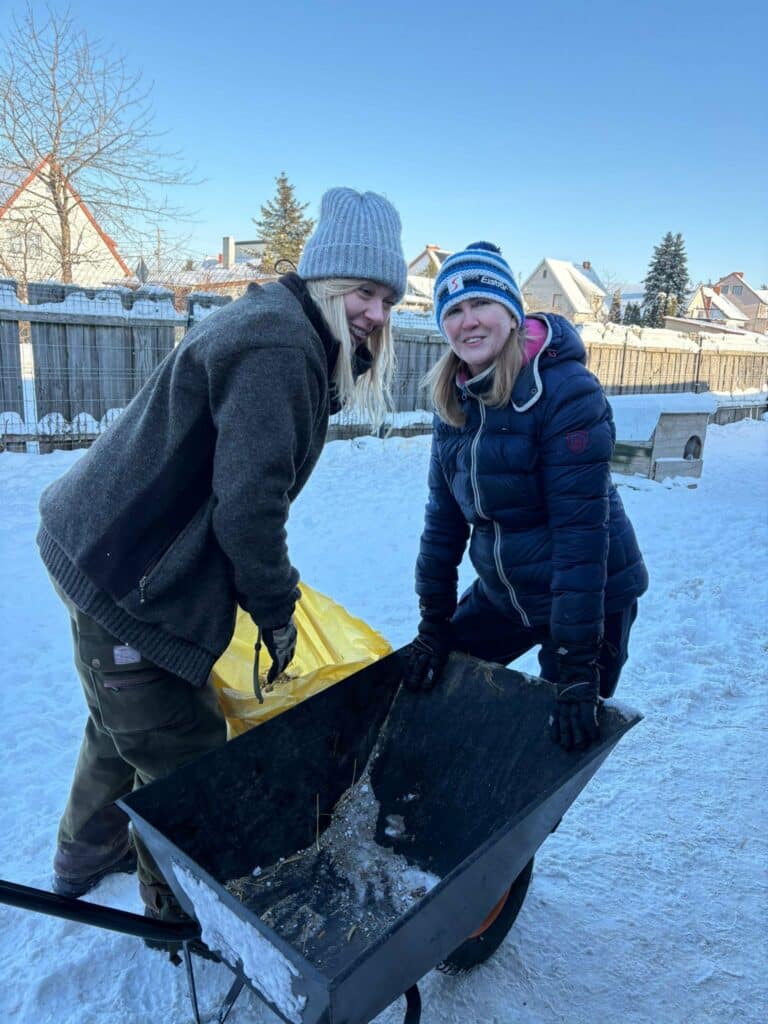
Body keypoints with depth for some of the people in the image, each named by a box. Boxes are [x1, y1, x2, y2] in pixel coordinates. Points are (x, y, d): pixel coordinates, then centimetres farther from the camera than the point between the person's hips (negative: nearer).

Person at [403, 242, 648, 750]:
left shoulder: (566, 390, -21)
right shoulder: (455, 398, -2)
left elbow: (582, 529, -24)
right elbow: (444, 517, 2)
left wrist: (578, 669, -23)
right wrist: (434, 626, 3)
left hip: (590, 599, -6)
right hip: (503, 593, 6)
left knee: (559, 739, 6)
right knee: (434, 682, 13)